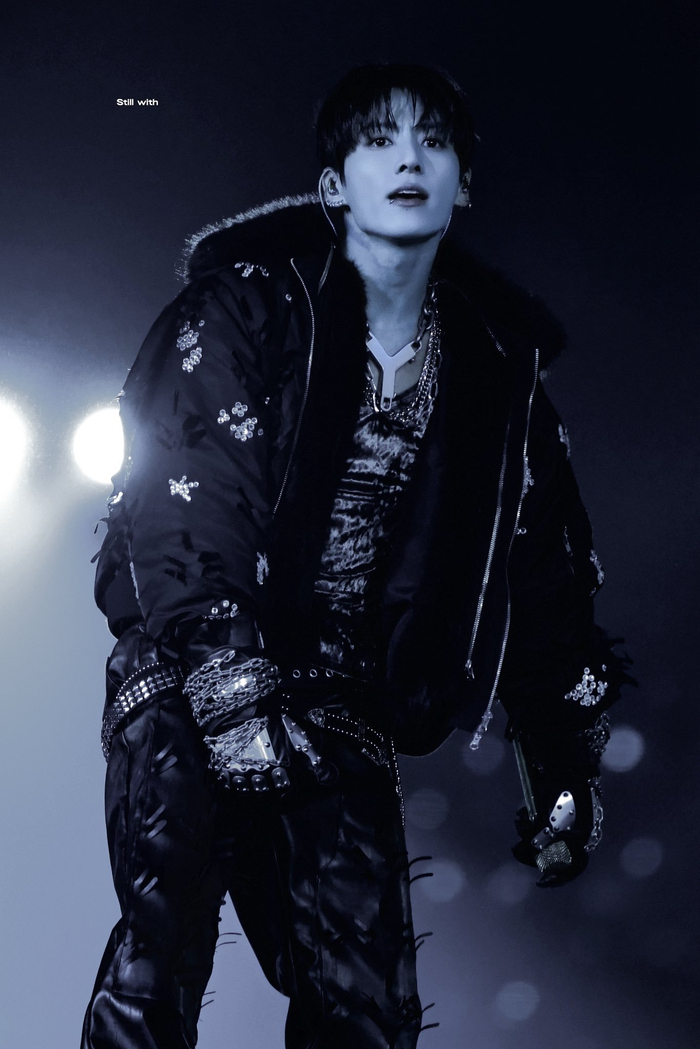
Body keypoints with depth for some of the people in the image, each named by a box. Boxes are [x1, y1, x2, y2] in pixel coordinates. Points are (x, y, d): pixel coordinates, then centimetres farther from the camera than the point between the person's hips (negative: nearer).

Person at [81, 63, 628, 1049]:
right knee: (161, 965, -19)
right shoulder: (249, 303, -4)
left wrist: (565, 771, 12)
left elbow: (545, 569, 12)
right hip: (189, 672, -3)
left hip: (341, 700, 4)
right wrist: (231, 681, -26)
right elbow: (186, 488, -15)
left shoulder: (499, 364, 7)